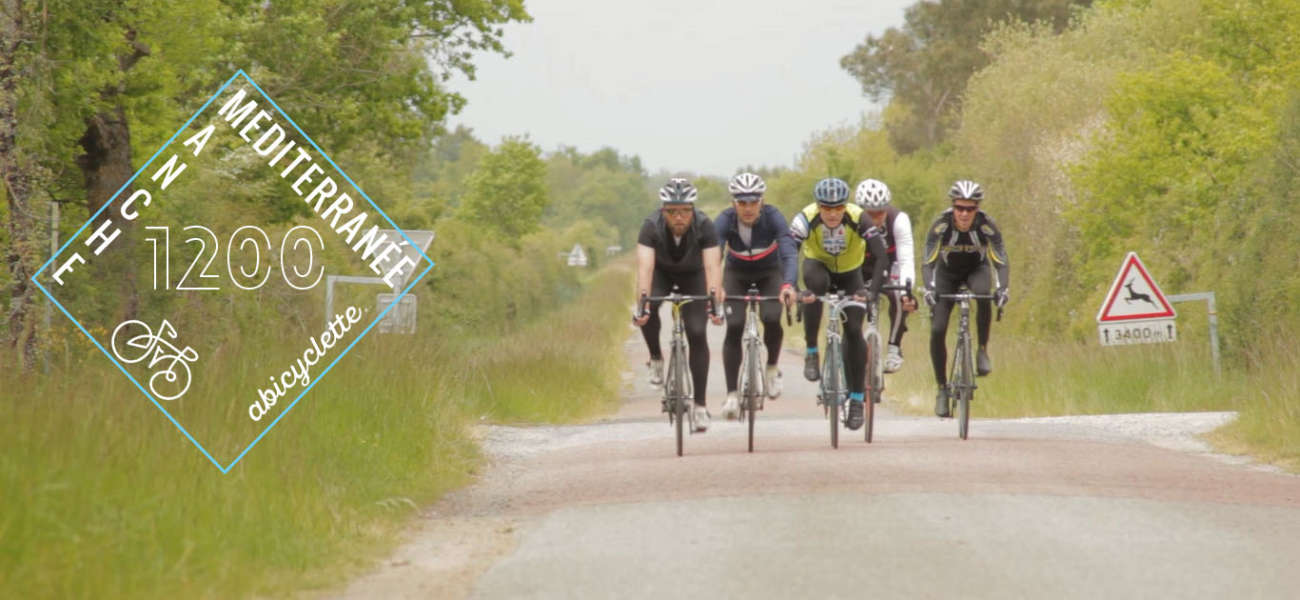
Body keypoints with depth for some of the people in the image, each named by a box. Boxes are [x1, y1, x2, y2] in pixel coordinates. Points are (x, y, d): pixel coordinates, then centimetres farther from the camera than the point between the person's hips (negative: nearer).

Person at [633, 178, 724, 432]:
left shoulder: (704, 226, -33)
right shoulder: (651, 227, -34)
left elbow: (712, 266, -41)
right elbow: (645, 267, -43)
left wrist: (715, 303, -55)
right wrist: (642, 303, -56)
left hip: (692, 275, 0)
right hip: (662, 272, 0)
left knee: (697, 334, -14)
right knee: (648, 309, -31)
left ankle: (700, 405, -7)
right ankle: (656, 358, -3)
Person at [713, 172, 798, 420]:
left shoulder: (773, 217, -28)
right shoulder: (725, 220, -27)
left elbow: (789, 252, -38)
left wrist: (788, 285, -57)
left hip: (769, 274, -1)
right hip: (736, 274, 1)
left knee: (771, 319, -25)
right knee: (734, 327, -18)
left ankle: (772, 368, 4)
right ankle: (732, 395, -11)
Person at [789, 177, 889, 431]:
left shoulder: (858, 218, -32)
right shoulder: (806, 219, -32)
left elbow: (881, 256, -36)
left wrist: (873, 291, -49)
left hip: (849, 271, 1)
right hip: (818, 264, 0)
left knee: (854, 331, -10)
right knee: (816, 284, -36)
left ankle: (857, 399, 4)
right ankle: (811, 353, -21)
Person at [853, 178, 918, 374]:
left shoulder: (898, 219, -31)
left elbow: (906, 260, -36)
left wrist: (907, 289, -52)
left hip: (890, 264, -1)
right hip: (860, 265, 1)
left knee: (898, 297, -29)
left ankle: (894, 349, -13)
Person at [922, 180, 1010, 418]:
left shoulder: (987, 226, -27)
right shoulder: (941, 226, -28)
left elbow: (1001, 261, -29)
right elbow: (928, 262, -31)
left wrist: (1002, 288, -47)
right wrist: (929, 288, -49)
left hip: (977, 269, 0)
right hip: (947, 272, 0)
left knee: (984, 294, -37)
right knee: (937, 330, -14)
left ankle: (983, 351, -20)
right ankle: (942, 388, 0)